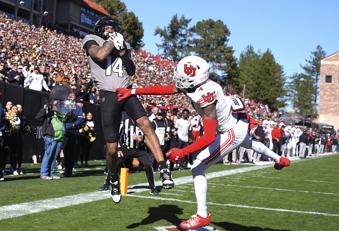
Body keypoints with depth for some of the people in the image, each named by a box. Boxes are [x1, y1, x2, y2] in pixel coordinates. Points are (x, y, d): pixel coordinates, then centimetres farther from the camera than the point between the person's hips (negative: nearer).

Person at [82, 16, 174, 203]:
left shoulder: (123, 44, 18)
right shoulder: (91, 40, 5)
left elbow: (131, 71, 10)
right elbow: (100, 55, -17)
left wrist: (122, 51, -1)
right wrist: (112, 40, -3)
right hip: (108, 96, -3)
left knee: (145, 124, -22)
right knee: (112, 148, 0)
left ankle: (163, 169, -25)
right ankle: (114, 180, 26)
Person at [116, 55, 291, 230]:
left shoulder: (205, 97, -37)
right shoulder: (193, 82, -13)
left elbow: (210, 137, -41)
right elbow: (165, 89, -5)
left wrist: (182, 152, -44)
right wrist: (133, 91, -9)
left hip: (232, 132, -10)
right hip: (237, 122, 10)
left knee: (197, 169, -9)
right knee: (248, 144, 41)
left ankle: (202, 215, -1)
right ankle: (279, 159, 68)